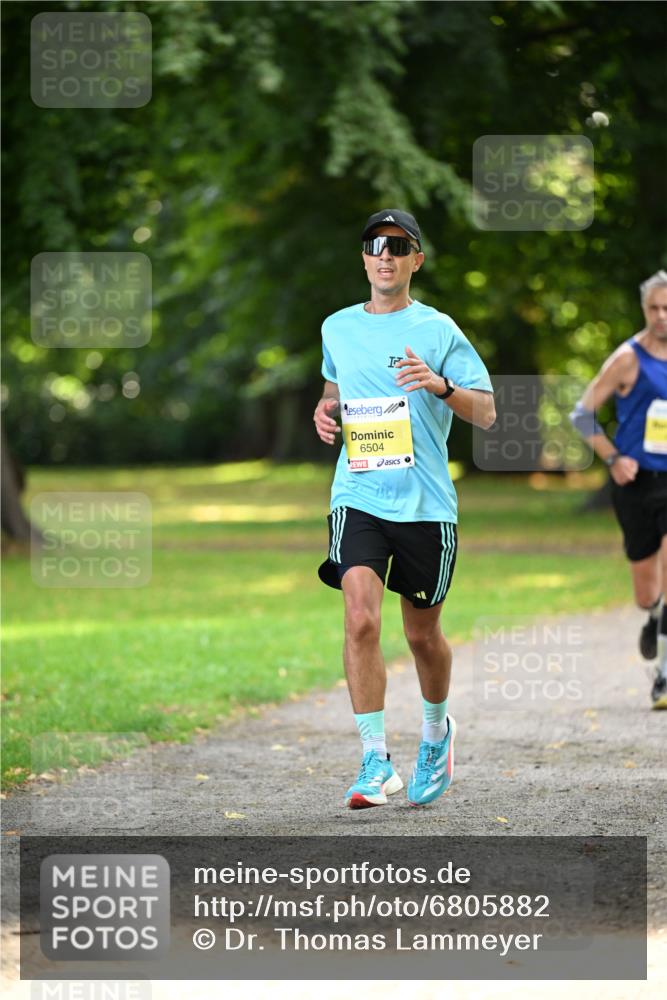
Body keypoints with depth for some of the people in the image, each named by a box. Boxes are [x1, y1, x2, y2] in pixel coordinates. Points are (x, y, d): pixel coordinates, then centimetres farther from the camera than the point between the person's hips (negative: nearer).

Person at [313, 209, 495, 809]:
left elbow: (486, 413, -3)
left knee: (423, 634, 9)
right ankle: (376, 763, -16)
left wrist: (441, 385, -22)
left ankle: (437, 729, 39)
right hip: (358, 497, 1)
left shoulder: (438, 331, -1)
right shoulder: (337, 329, 9)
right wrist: (326, 411, 7)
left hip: (425, 504, -1)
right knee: (361, 619, -18)